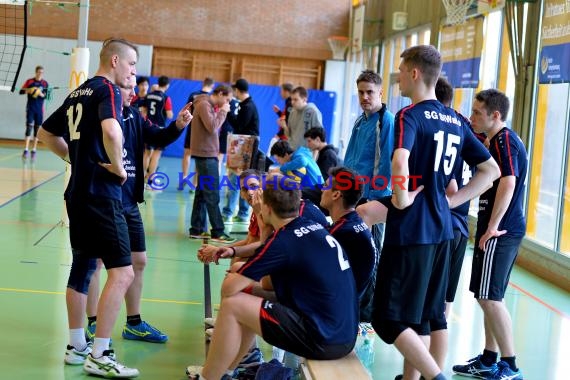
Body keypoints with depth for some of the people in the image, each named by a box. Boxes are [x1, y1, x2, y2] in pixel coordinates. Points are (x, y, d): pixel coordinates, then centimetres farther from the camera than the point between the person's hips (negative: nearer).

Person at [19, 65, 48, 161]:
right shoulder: (30, 81, -1)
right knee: (29, 127, -9)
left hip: (40, 109, 2)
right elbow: (21, 91, 0)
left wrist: (41, 94, -19)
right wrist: (28, 90, -19)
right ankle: (26, 150, -10)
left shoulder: (45, 83, 3)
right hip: (30, 108, -2)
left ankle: (34, 150, 14)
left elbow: (46, 95, 1)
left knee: (37, 129, 5)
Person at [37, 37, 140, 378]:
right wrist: (118, 167, -18)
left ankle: (76, 346, 24)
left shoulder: (78, 93, 16)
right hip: (101, 193, -10)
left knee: (82, 267, 16)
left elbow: (46, 133, 27)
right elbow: (111, 130, -32)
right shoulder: (108, 90, -10)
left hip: (79, 192, 10)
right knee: (122, 273, -9)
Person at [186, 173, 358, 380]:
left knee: (232, 305, -3)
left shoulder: (283, 241, -14)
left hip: (323, 340, -9)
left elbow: (228, 288, -10)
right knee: (250, 304, 21)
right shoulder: (315, 228, 9)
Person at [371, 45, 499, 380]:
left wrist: (402, 198, -18)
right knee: (425, 315, 15)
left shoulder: (410, 115, -12)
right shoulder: (456, 120, 11)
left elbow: (400, 161, -33)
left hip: (410, 229, -8)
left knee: (391, 318, -2)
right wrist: (451, 201, 11)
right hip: (441, 228, 8)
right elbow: (491, 170, 16)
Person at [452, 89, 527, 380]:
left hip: (499, 232, -10)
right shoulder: (500, 141, 16)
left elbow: (508, 183, -24)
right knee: (489, 296, 14)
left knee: (489, 296, -7)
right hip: (504, 230, 10)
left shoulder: (504, 140, -14)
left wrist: (492, 227, -22)